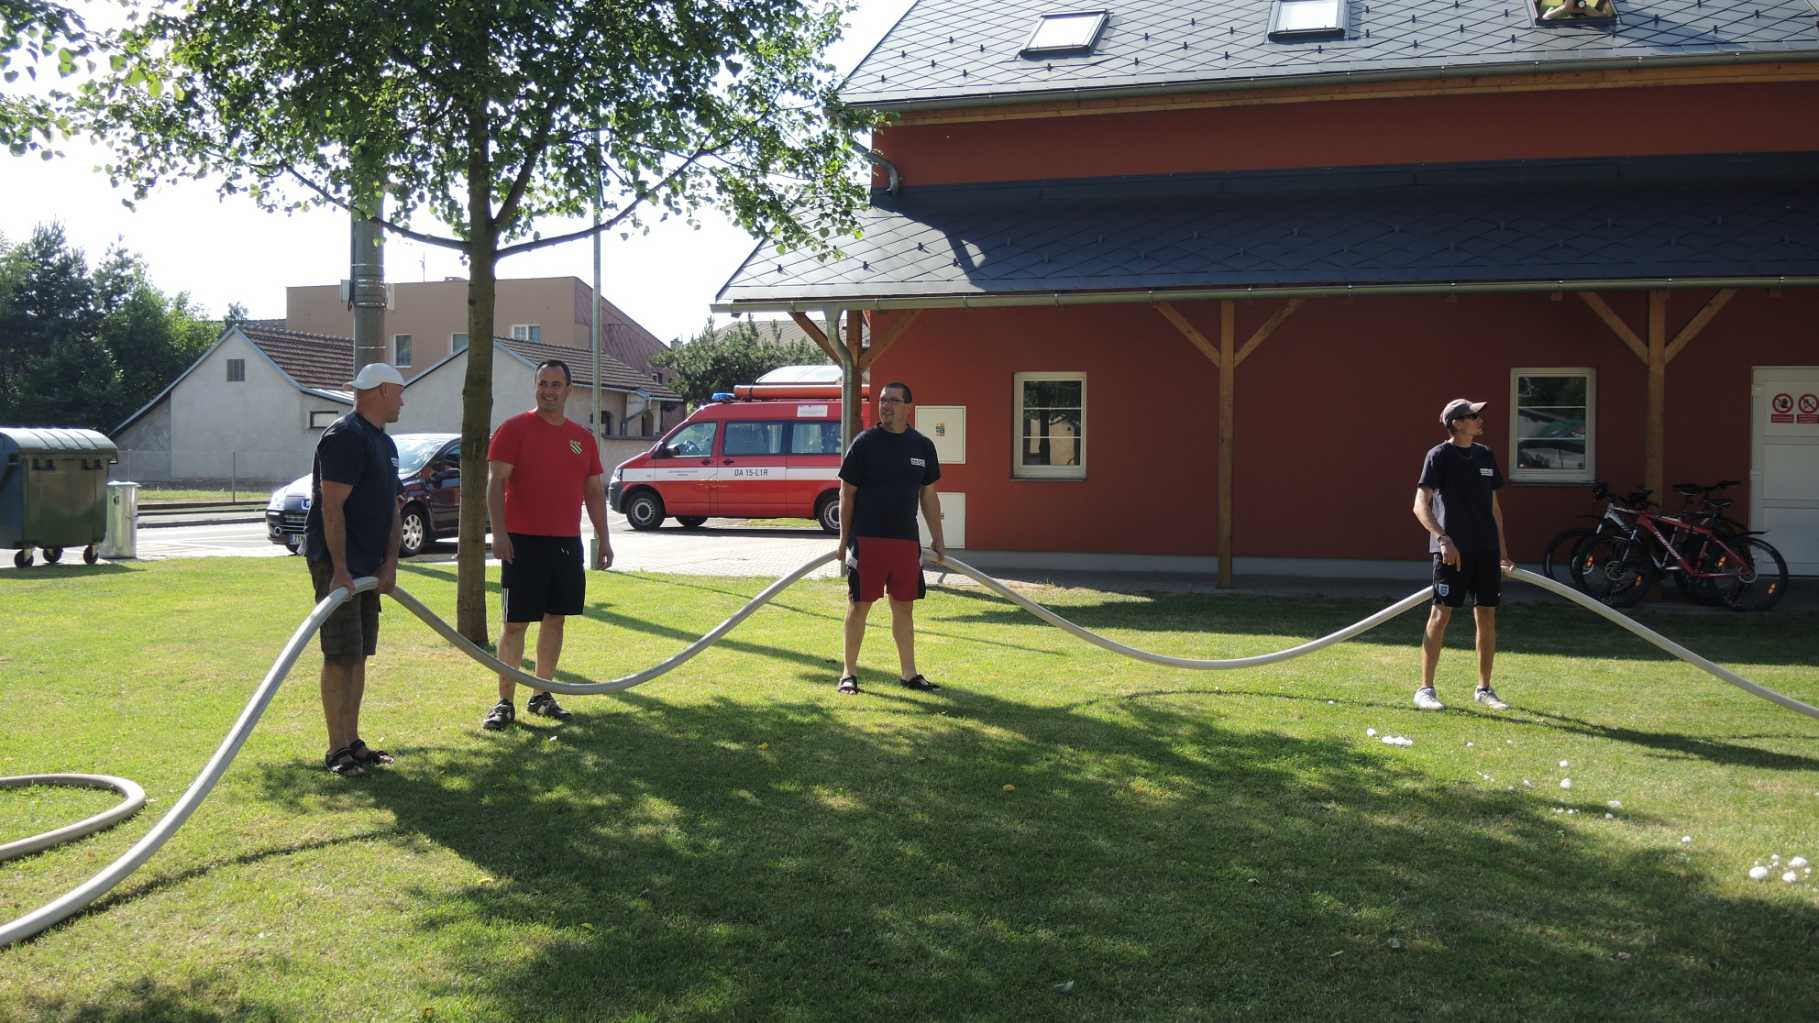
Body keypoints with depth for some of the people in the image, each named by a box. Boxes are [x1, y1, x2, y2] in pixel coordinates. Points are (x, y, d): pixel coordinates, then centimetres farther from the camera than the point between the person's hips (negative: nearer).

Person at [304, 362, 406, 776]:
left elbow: (391, 509, 15)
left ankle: (352, 741, 19)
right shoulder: (344, 437, -15)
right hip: (336, 563, -9)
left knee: (359, 655, 12)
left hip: (368, 566, 9)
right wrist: (340, 569, -23)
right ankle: (338, 750, -1)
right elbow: (331, 508, -20)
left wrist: (390, 564, 5)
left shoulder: (384, 444, 16)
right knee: (340, 656, -6)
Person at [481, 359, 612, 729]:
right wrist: (499, 532, -17)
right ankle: (504, 702, 3)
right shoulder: (514, 429, -3)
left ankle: (541, 696, 21)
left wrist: (603, 538, 10)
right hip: (524, 542, -5)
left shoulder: (583, 438, 11)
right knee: (516, 623, -2)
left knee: (555, 619, 10)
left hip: (567, 543, 5)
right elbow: (495, 483, -8)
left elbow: (594, 491, 16)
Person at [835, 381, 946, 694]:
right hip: (867, 538, -3)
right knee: (859, 605, 2)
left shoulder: (923, 446, 7)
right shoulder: (865, 443, -4)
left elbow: (928, 496, 14)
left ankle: (909, 673, 18)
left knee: (904, 606, 10)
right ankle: (849, 674, 12)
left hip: (906, 539, 4)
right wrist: (844, 538, -3)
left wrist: (937, 540, 12)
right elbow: (847, 493, -1)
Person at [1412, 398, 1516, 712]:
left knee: (1487, 618, 8)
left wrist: (1502, 550, 19)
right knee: (1440, 615, -6)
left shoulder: (1486, 456, 13)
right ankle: (1425, 689, 1)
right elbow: (1420, 505, -13)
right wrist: (1443, 538, -25)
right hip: (1452, 550, -6)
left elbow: (1493, 505, 20)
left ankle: (1484, 689, 19)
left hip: (1486, 549, 6)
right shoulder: (1439, 455, -6)